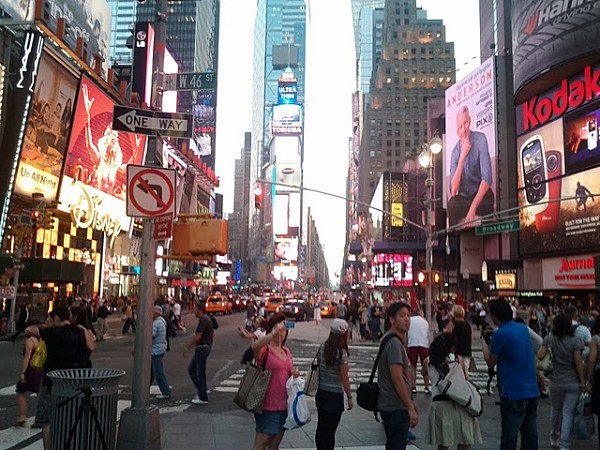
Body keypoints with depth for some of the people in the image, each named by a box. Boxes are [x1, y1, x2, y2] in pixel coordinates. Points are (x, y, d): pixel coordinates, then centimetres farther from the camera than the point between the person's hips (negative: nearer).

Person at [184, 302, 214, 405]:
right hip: (205, 346, 10)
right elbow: (212, 333, 21)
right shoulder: (207, 319, 13)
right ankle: (201, 392, 21)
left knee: (200, 373, -3)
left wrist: (187, 347, -17)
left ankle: (203, 398, 4)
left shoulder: (203, 320, -18)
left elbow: (198, 336, -24)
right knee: (191, 369, 17)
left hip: (202, 348, -10)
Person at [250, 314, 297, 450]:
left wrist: (294, 375, 2)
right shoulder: (265, 349, -12)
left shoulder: (286, 351, 11)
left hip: (283, 405, 7)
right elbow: (255, 346, -38)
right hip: (268, 405, -7)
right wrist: (274, 333, -52)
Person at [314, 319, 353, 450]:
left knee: (321, 428, 17)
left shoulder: (322, 348, 0)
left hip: (321, 393, 6)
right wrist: (349, 397, -5)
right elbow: (344, 378, -14)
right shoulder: (341, 353, -17)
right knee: (329, 431, 4)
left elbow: (318, 368, 7)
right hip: (334, 395, -6)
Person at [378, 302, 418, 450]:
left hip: (390, 405, 10)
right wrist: (410, 408, -19)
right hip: (396, 408, -10)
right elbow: (397, 379, -23)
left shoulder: (390, 340, 14)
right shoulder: (394, 343, -18)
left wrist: (409, 403, 21)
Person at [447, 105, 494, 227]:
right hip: (464, 198, 2)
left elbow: (487, 178, -19)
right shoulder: (455, 151, -3)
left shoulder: (480, 139, -12)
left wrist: (473, 208, -30)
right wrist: (462, 156, -21)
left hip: (481, 195, -2)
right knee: (452, 204, -27)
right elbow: (453, 190, -15)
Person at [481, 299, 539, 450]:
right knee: (530, 434, 14)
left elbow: (491, 362, -7)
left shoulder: (500, 334, -15)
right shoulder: (523, 328, 7)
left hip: (514, 393, -7)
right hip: (532, 391, 7)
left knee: (509, 437, 1)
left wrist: (483, 343, 7)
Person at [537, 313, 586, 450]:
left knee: (556, 410, 20)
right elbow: (578, 362, -12)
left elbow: (540, 356, -9)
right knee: (568, 413, 0)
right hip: (573, 383, -2)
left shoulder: (549, 339, -3)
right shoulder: (576, 341, -9)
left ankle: (554, 438, 35)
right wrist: (583, 382, -6)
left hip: (555, 382, 2)